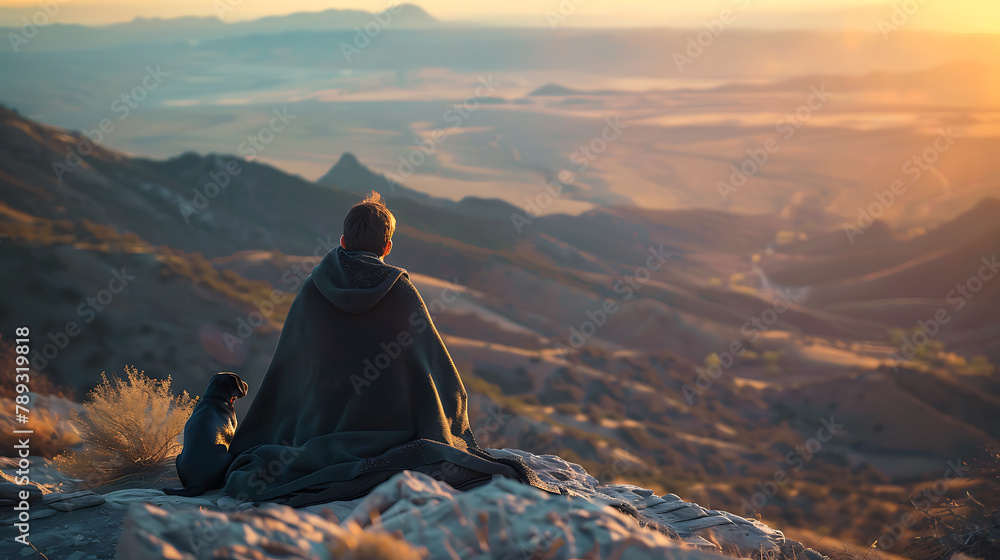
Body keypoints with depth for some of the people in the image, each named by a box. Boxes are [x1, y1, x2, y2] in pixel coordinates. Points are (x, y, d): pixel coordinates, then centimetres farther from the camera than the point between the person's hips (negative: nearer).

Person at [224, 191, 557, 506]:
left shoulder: (311, 291, -1)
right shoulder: (401, 291, -5)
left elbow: (285, 369, 7)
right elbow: (436, 364, -1)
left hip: (322, 431, 1)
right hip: (392, 426, 0)